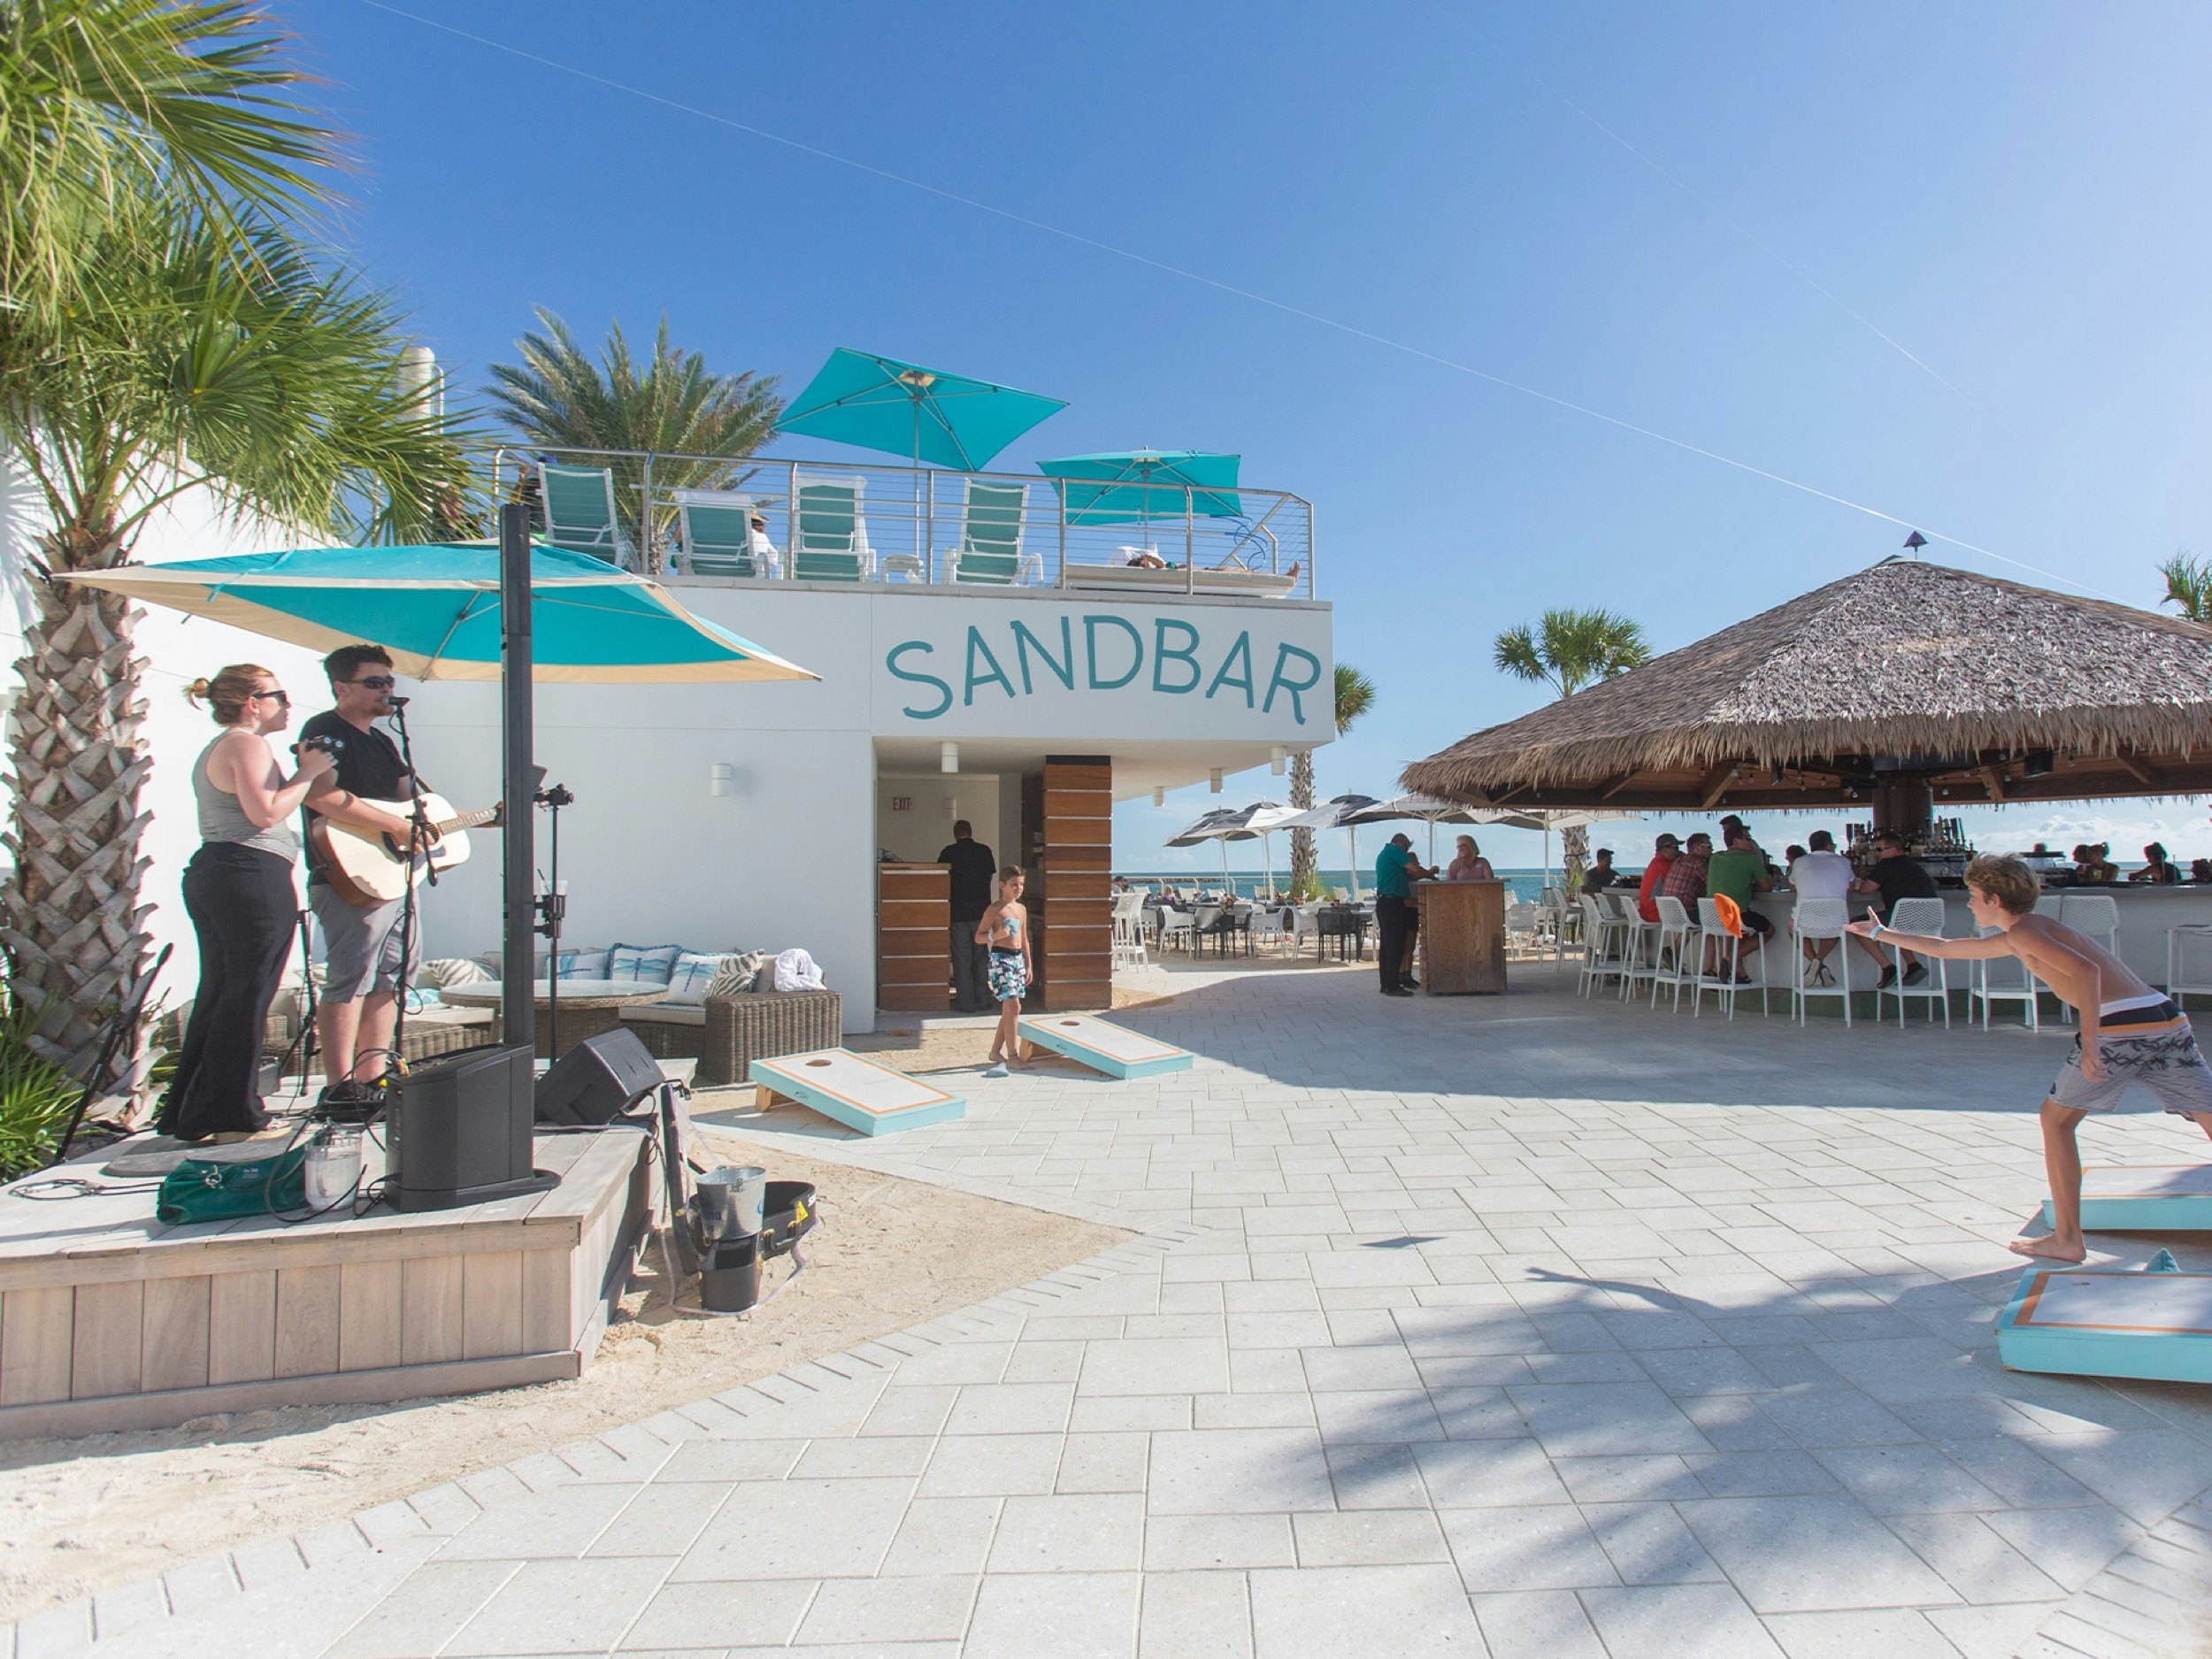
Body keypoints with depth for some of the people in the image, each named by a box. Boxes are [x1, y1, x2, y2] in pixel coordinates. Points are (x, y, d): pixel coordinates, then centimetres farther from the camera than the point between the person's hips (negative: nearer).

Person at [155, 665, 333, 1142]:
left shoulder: (214, 750, 23)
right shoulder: (248, 744, -9)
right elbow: (266, 814, -19)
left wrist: (300, 772, 16)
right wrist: (308, 772, -11)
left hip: (209, 872, 11)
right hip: (252, 876, -11)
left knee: (217, 994, 15)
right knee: (246, 996, -5)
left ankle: (186, 1112, 22)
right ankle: (229, 1115, -1)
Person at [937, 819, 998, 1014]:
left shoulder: (949, 853, -4)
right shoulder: (984, 851, 4)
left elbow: (945, 883, -7)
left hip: (958, 912, -2)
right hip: (982, 911, 2)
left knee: (962, 959, 2)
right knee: (981, 958, 11)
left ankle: (966, 1003, 2)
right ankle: (983, 1001, 11)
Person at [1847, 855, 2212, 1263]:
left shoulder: (2022, 932, 0)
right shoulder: (2014, 938, 27)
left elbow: (2086, 970, -17)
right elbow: (1947, 948, 38)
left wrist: (2090, 1042, -19)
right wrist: (1881, 934, 44)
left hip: (2120, 1026, -9)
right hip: (2169, 1019, 9)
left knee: (2057, 1121, 8)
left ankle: (2068, 1239, 11)